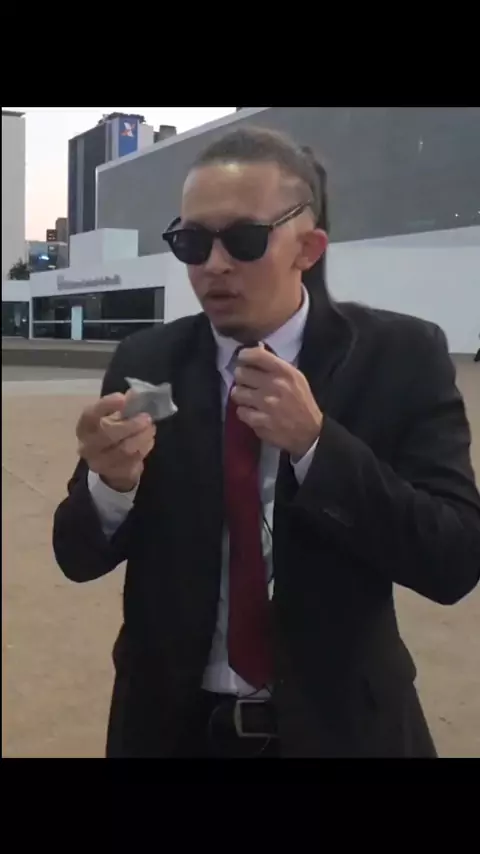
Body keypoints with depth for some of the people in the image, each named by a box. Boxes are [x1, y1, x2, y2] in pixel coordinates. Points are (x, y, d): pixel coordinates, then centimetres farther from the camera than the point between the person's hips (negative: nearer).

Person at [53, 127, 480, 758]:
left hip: (337, 726, -1)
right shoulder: (144, 364, -5)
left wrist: (316, 443, -28)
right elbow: (80, 556, -4)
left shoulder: (403, 357, -12)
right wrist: (110, 483, -25)